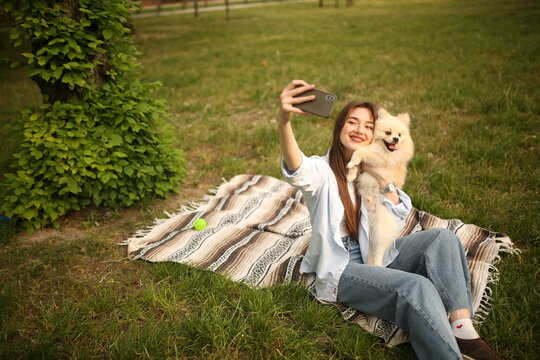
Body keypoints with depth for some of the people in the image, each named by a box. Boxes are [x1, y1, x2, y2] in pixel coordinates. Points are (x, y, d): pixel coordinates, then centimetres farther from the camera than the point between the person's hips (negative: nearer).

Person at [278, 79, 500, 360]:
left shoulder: (374, 169, 9)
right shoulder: (322, 171, -10)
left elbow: (398, 223, 2)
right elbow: (296, 169, -37)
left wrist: (384, 181, -16)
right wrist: (284, 120, -57)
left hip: (379, 257, 6)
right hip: (343, 269, -6)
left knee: (443, 238, -16)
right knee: (417, 287, -29)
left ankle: (462, 331, -24)